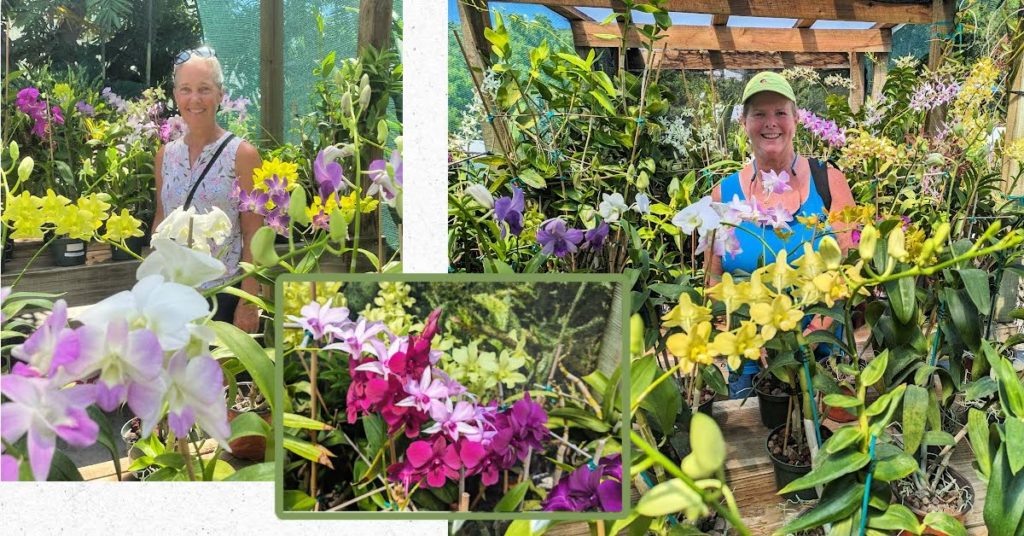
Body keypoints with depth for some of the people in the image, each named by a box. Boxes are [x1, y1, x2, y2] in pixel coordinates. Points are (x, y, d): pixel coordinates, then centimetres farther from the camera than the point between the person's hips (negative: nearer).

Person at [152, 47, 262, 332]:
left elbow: (253, 237, -8)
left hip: (224, 296, -4)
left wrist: (248, 304, -13)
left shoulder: (242, 154, -6)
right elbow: (160, 223, 14)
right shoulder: (165, 155, 7)